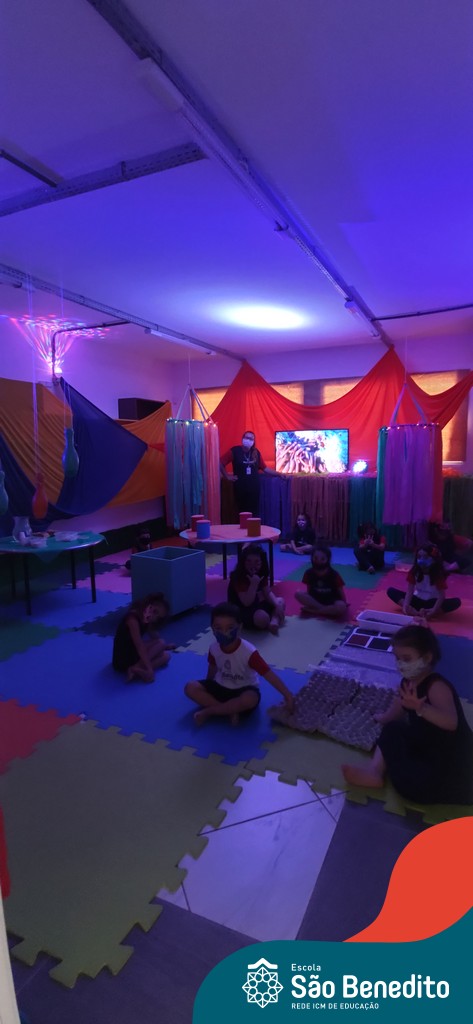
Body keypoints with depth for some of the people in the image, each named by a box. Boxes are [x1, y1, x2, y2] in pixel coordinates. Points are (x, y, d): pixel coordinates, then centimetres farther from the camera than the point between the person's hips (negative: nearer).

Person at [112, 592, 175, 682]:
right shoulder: (132, 618, -24)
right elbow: (139, 646, -29)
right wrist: (149, 669, -31)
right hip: (123, 659, -9)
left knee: (165, 656, 4)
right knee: (161, 643, -10)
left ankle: (137, 670, -17)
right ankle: (137, 668, -24)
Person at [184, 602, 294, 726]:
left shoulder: (248, 652, -27)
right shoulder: (214, 649, -12)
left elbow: (269, 674, -30)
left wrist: (287, 695, -35)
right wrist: (207, 688, 22)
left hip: (244, 690, -4)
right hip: (221, 687, 4)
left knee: (250, 700, -39)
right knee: (190, 688, -17)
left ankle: (208, 711, -21)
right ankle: (230, 712, -21)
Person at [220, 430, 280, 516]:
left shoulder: (256, 452, 7)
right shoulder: (234, 450, -5)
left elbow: (264, 468, 13)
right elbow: (220, 463, -2)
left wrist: (279, 474, 8)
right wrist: (227, 476, -3)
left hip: (254, 487, 3)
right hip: (240, 487, -3)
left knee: (254, 513, 0)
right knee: (242, 512, 3)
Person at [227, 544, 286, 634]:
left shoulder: (261, 574, 0)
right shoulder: (238, 577, -24)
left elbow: (268, 593, 2)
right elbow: (247, 602, -27)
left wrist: (277, 605, -15)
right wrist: (254, 584, -37)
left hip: (256, 604, 9)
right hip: (241, 611, -9)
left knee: (280, 601, 8)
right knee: (262, 617, -36)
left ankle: (274, 621, -18)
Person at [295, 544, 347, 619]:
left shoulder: (334, 575, -16)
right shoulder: (309, 573, -10)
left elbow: (341, 593, -7)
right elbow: (309, 590, 2)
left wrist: (344, 604, -12)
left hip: (331, 602, -2)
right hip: (315, 599, 2)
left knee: (341, 607, -36)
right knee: (298, 593, -24)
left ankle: (312, 610, -22)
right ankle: (323, 608, -21)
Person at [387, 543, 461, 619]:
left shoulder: (439, 574, -15)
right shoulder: (414, 572, -10)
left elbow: (442, 595, -20)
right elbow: (410, 591, -15)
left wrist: (434, 610, -36)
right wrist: (406, 605, -32)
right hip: (417, 599, 2)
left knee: (456, 601, -30)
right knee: (391, 591, -19)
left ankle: (428, 613, -38)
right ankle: (415, 612, -37)